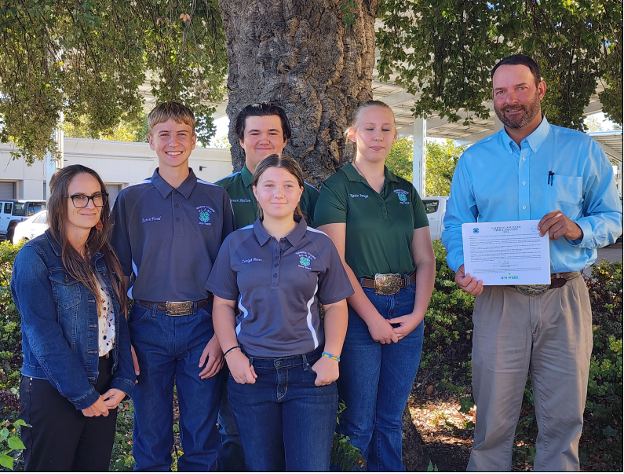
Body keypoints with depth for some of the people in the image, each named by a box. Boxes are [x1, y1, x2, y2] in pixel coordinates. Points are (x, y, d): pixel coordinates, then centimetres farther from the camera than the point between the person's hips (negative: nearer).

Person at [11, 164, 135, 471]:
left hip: (103, 390, 6)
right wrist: (83, 396, -16)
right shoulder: (35, 257, -10)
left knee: (95, 467, 14)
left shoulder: (104, 258, 9)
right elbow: (44, 336, -16)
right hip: (52, 392, -6)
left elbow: (118, 322, 7)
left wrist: (123, 382, -4)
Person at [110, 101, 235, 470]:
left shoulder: (216, 198, 5)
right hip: (149, 328, 0)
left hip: (202, 327, 0)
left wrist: (220, 334, -4)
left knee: (202, 439, 9)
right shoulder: (131, 200, 5)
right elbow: (118, 275, 5)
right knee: (151, 439, 10)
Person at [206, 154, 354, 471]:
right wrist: (232, 353, -5)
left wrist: (331, 356, -6)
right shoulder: (236, 244, 5)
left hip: (308, 372, -1)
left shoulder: (320, 245, 3)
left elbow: (335, 306, 5)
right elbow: (223, 304, 6)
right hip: (251, 372, 1)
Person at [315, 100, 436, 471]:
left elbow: (425, 259, 9)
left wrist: (417, 313, -5)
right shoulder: (337, 187, -1)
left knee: (391, 419, 12)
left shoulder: (406, 191, 14)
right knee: (358, 421, 2)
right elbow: (335, 261, -10)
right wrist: (372, 317, -14)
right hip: (358, 308, -4)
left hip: (406, 309, 5)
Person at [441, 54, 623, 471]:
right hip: (498, 300, 1)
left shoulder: (582, 150, 5)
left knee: (563, 418, 7)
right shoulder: (474, 159, 10)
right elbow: (456, 222, 8)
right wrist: (461, 265, -11)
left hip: (563, 299, 0)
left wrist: (579, 229, -16)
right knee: (494, 417, 7)